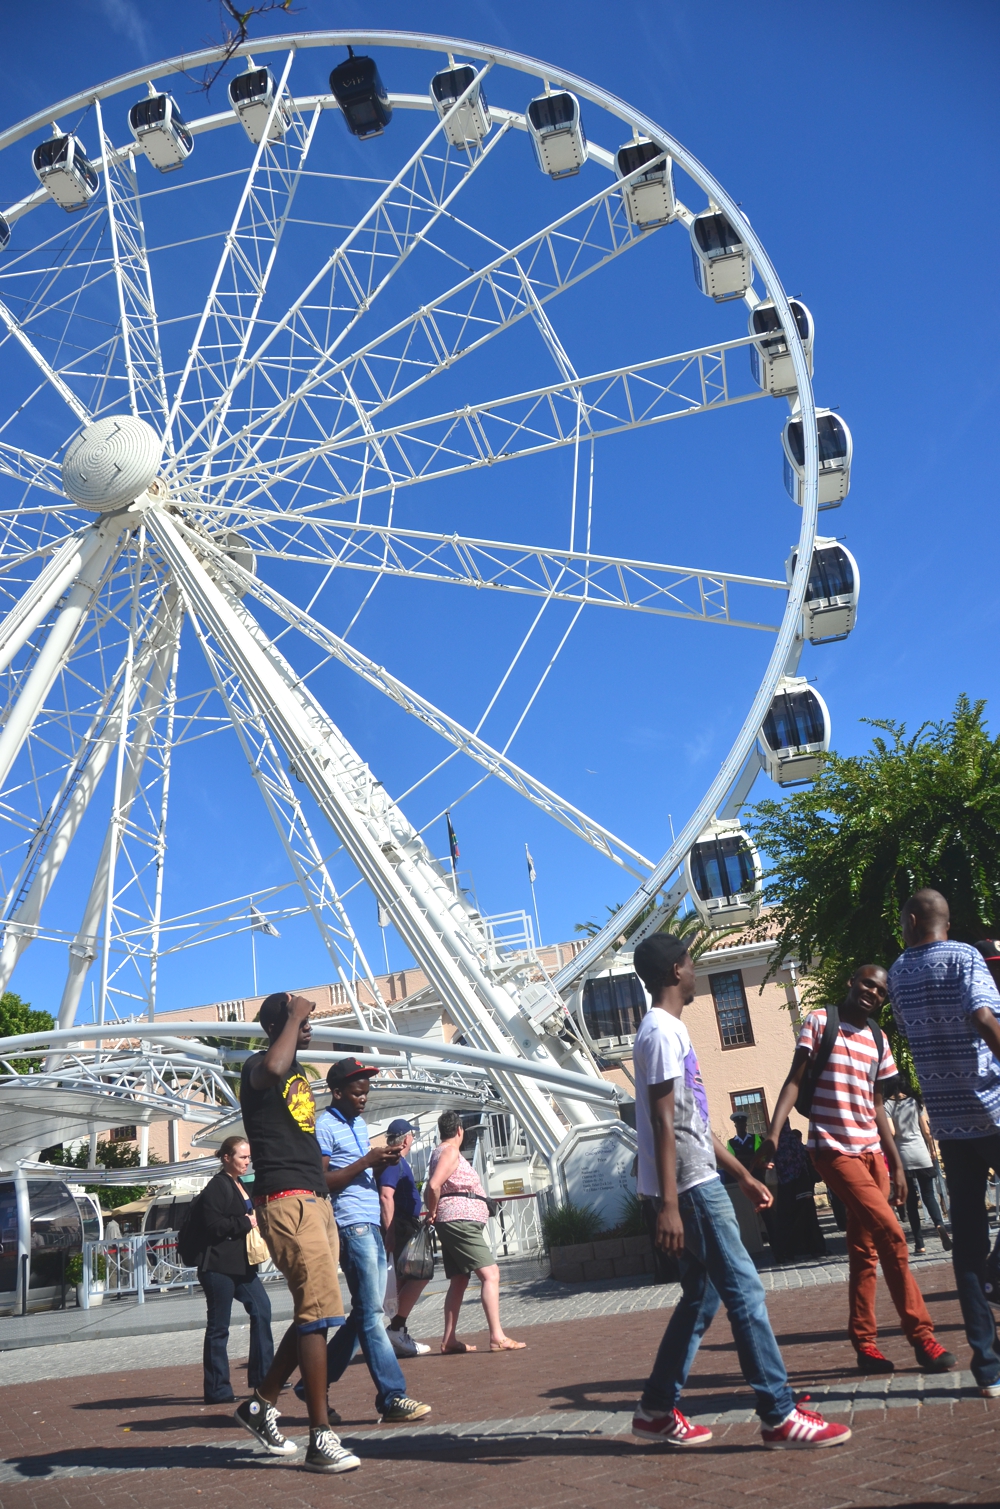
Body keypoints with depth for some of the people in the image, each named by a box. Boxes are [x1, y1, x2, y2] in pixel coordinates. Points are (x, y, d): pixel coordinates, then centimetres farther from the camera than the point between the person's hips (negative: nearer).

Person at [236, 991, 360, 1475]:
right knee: (318, 1309, -13)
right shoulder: (258, 1066, -8)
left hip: (316, 1200, 9)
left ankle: (260, 1403, 26)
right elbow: (273, 1068, -36)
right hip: (285, 1200, -9)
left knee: (313, 1313, 12)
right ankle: (321, 1439, -8)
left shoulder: (299, 1071, 19)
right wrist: (294, 1013, -22)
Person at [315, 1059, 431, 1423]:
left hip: (372, 1224, 9)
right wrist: (366, 1161, -17)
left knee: (367, 1312, 11)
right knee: (371, 1313, -8)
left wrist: (382, 1162, 6)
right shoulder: (324, 1127, -8)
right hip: (351, 1225, -9)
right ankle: (392, 1398, -7)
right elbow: (320, 1181, -15)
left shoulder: (359, 1124, 19)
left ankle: (317, 1384, 22)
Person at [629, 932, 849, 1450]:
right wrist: (669, 1205, -23)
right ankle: (779, 1416, 0)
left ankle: (657, 1412, 20)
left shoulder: (670, 1030, 18)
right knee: (744, 1291, -6)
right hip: (689, 1187, -10)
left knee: (702, 1298, 13)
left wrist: (743, 1175, 22)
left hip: (700, 1182, 10)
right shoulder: (662, 1032, -13)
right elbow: (663, 1123, -20)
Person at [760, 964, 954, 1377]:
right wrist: (773, 1133, -18)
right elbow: (795, 1081, -7)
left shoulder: (878, 1041, 13)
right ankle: (922, 1337, -3)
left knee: (865, 1251, 7)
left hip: (872, 1153, 6)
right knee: (892, 1237, -13)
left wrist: (897, 1164, 15)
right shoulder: (820, 1021, -3)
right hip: (834, 1151, -6)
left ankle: (864, 1343, 16)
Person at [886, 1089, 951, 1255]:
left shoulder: (887, 1105, -4)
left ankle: (919, 1244, 2)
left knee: (911, 1200, 5)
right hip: (921, 1152, 2)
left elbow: (891, 1132, -14)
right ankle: (939, 1224, -19)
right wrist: (932, 1151, 17)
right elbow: (926, 1131, 4)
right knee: (929, 1194, 9)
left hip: (902, 1156, -2)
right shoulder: (915, 1102, 4)